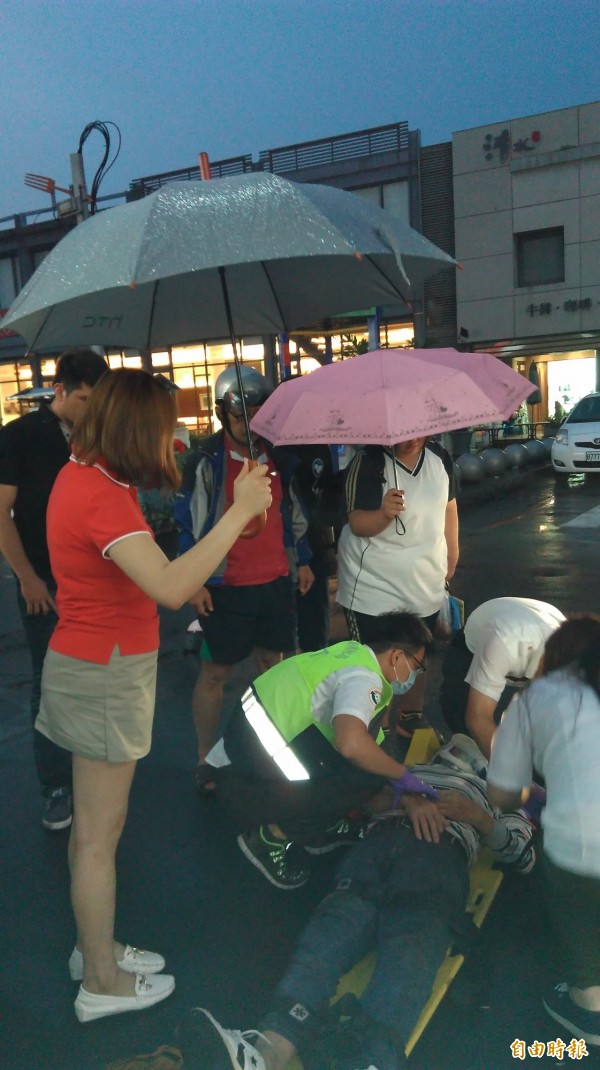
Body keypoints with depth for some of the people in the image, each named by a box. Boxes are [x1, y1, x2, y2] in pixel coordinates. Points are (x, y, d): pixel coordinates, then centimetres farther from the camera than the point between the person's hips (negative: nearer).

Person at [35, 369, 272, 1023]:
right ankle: (102, 983, 26)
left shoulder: (80, 474, 5)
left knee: (92, 824, 21)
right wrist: (240, 511, -32)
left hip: (95, 666, 10)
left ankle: (95, 950, 40)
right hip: (105, 674, -10)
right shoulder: (101, 496, -25)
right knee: (100, 835, 7)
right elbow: (171, 587, -36)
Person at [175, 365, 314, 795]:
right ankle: (205, 759, 17)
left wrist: (302, 560, 17)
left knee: (273, 662, 15)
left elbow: (293, 511, 19)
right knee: (215, 672, 3)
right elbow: (187, 522, -8)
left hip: (276, 581, 5)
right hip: (225, 587, -5)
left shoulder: (277, 457, 9)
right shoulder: (206, 462, -7)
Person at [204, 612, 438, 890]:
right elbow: (352, 744, -36)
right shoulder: (364, 678, -17)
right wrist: (402, 775, -19)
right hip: (245, 786, -9)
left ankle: (324, 827, 19)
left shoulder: (355, 651, 10)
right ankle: (272, 837, -4)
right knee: (368, 776, -17)